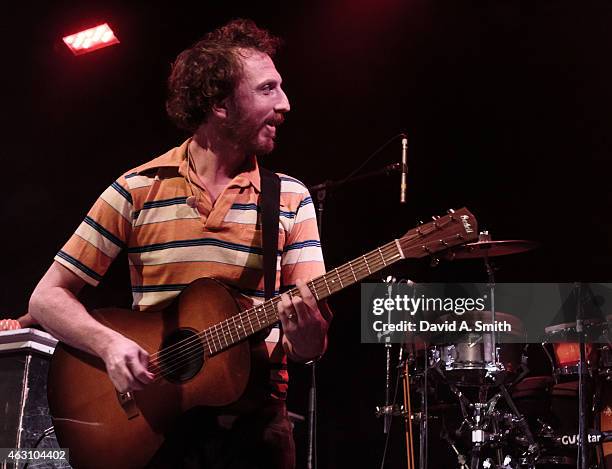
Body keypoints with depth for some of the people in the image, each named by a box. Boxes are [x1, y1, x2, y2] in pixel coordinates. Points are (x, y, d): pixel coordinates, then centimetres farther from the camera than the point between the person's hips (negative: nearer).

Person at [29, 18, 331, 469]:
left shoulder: (291, 198, 1)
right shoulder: (138, 189, -3)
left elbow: (311, 347, -1)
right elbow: (49, 297, -1)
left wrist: (306, 330, -25)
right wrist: (111, 343, -19)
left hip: (254, 425, 1)